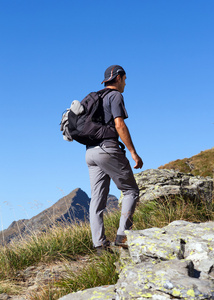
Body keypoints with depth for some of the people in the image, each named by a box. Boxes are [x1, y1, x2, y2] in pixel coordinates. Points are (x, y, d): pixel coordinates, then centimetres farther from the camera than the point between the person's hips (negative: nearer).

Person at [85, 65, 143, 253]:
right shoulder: (115, 96, -2)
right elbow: (119, 125, -14)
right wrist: (133, 152, -15)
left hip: (90, 152, 8)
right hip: (108, 149, -8)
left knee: (97, 198, 2)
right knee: (131, 191, 2)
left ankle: (99, 243, -2)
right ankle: (123, 235, -8)